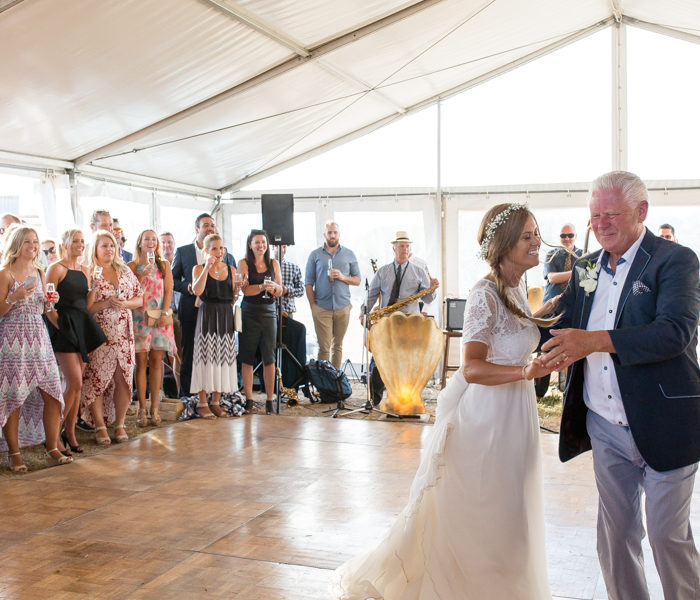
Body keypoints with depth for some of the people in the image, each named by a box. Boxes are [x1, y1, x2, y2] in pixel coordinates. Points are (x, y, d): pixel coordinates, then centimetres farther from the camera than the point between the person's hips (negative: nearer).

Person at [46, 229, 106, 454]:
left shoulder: (85, 271, 16)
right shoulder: (56, 269, -4)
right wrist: (56, 322, -14)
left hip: (82, 327, 7)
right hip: (64, 327, -6)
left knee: (76, 385, 7)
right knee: (75, 383, -12)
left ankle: (70, 432, 16)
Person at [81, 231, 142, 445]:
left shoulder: (125, 271, 11)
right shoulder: (89, 273, -3)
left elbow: (139, 299, 11)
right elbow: (84, 308, -9)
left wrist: (124, 303, -7)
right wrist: (106, 303, -21)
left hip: (124, 333, 4)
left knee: (124, 379, 3)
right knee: (97, 379, -2)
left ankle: (119, 424, 14)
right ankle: (100, 426, 10)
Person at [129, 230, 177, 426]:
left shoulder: (164, 265, 11)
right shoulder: (132, 266, 6)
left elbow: (168, 290, 5)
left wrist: (165, 313, -6)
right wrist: (142, 275, -13)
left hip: (160, 317, 1)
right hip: (139, 316, -1)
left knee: (156, 361, 0)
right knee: (141, 362, -4)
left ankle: (154, 408, 5)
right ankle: (142, 408, 1)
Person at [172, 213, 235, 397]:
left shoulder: (223, 253, 9)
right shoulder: (182, 251, 8)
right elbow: (173, 279, 9)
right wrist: (187, 287, -9)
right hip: (190, 311, -1)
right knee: (189, 355, 2)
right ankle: (185, 397, 10)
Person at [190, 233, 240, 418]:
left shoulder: (231, 270, 11)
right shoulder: (199, 268, 1)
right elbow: (197, 291, -16)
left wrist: (237, 294, -3)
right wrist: (207, 267, -17)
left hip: (226, 316, 4)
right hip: (207, 316, -4)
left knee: (223, 358, 5)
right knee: (206, 357, -4)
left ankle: (216, 402, 14)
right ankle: (202, 403, 3)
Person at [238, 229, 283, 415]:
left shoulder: (273, 264, 11)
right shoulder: (244, 264, 2)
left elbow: (280, 292, 11)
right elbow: (245, 290, -9)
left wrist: (274, 287, -11)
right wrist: (263, 286, -24)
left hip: (268, 314, 2)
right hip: (249, 314, -2)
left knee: (269, 359, 0)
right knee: (247, 359, 1)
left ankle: (269, 401, 4)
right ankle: (248, 400, 8)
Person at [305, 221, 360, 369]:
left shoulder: (349, 254, 10)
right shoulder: (315, 255, 5)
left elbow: (357, 280, 10)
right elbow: (309, 283, 4)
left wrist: (343, 277, -9)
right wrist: (313, 305, -4)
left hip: (343, 308, 2)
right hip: (322, 308, -2)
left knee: (338, 346, 8)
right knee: (324, 347, -4)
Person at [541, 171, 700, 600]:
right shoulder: (586, 268, 9)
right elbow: (563, 328, 15)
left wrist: (593, 341, -30)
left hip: (662, 427, -5)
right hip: (605, 427, 5)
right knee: (615, 532, 14)